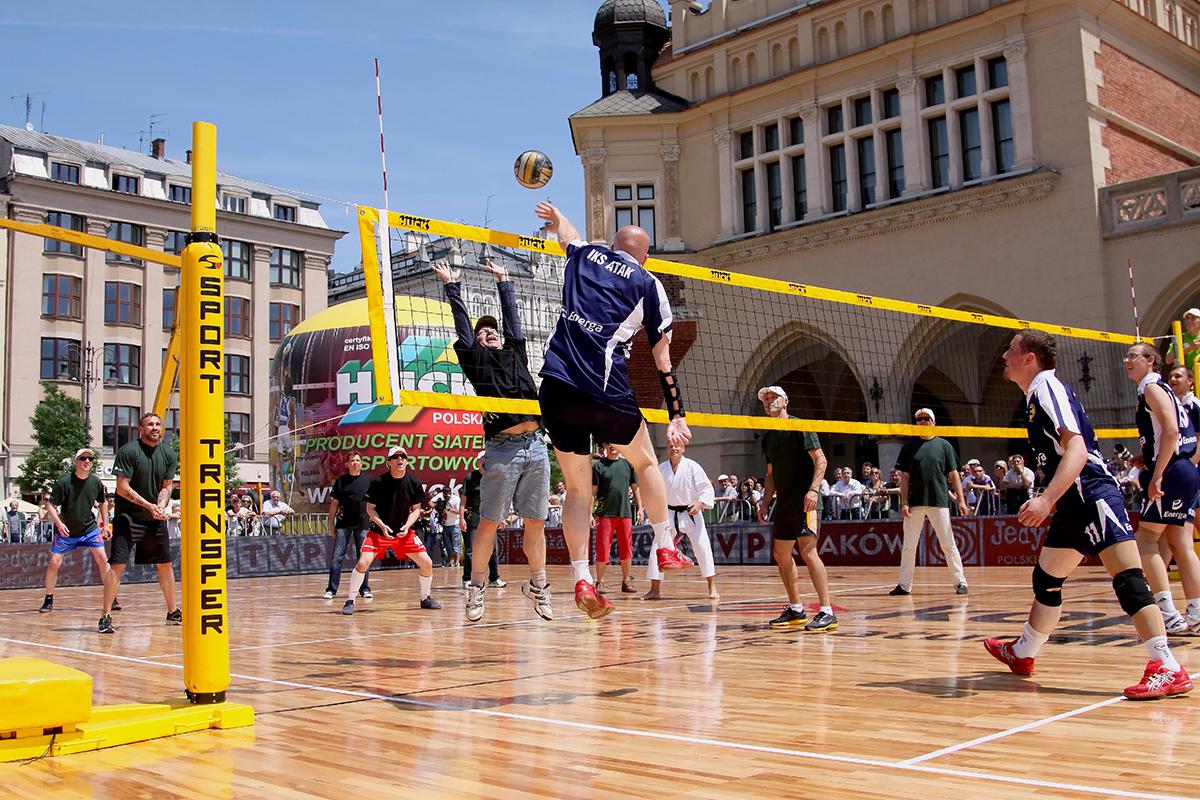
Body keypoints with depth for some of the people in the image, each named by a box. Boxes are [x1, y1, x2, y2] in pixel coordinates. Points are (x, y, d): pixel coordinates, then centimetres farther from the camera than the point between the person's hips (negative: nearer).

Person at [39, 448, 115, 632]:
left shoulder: (96, 482, -4)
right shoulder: (64, 482, -14)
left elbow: (103, 502, 14)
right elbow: (50, 505, -10)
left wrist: (105, 525, 9)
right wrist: (59, 523, -23)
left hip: (90, 529, 1)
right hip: (66, 532, -1)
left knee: (102, 559, -12)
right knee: (54, 563, -5)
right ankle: (49, 599, 20)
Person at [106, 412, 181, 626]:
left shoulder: (168, 454, 5)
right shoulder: (128, 451, -12)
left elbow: (167, 486, 7)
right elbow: (122, 488, -15)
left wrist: (161, 506, -12)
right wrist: (149, 505, -20)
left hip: (156, 519, 6)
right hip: (128, 517, -6)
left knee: (165, 564, 11)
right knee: (117, 565, -12)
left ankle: (173, 612, 23)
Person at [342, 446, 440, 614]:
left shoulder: (414, 483, -6)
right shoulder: (378, 482, -13)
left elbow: (416, 509, 4)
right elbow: (370, 508, -4)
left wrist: (407, 526, -13)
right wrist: (382, 526, -19)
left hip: (404, 531, 3)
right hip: (379, 531, -3)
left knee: (427, 563, -1)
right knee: (363, 563, -19)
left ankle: (426, 598, 22)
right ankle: (350, 601, -3)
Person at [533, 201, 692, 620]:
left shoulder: (584, 256, 18)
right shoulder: (648, 284, 10)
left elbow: (566, 233, 44)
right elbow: (662, 359, 12)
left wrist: (554, 215, 67)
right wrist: (677, 416, 18)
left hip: (556, 388, 3)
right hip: (606, 392, -2)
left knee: (577, 489, 13)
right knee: (645, 462, 25)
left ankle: (582, 579, 5)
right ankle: (666, 547, 26)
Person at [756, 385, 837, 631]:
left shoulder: (800, 427, -6)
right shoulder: (768, 438, 16)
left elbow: (821, 459, -12)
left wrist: (813, 490, -22)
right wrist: (765, 502, 15)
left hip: (804, 501, -9)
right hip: (784, 503, 9)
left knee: (807, 551, -17)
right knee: (780, 553, 11)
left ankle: (827, 612, -15)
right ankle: (796, 610, 21)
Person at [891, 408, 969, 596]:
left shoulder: (944, 445, 6)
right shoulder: (909, 447, 8)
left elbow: (953, 475, 5)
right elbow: (904, 477, 6)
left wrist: (961, 500, -3)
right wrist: (904, 503, -3)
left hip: (939, 502, -2)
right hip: (915, 503, 2)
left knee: (948, 545, -1)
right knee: (908, 546, 5)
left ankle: (960, 582, 6)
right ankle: (904, 585, 11)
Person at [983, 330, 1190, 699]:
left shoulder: (1048, 387, -10)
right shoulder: (1036, 395, 19)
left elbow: (1077, 449, -22)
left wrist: (1047, 499, -31)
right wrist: (1049, 502, 30)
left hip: (1092, 494, -11)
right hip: (1073, 503, 11)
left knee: (1128, 580, -14)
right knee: (1046, 580, 18)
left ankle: (1168, 669, -14)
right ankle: (1022, 654, 32)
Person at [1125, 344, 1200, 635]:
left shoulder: (1152, 388, -8)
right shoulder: (1162, 390, 21)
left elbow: (1171, 431, -20)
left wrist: (1157, 475, -23)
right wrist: (1148, 460, 18)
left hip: (1172, 473, -9)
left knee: (1146, 539, -7)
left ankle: (1169, 615, -11)